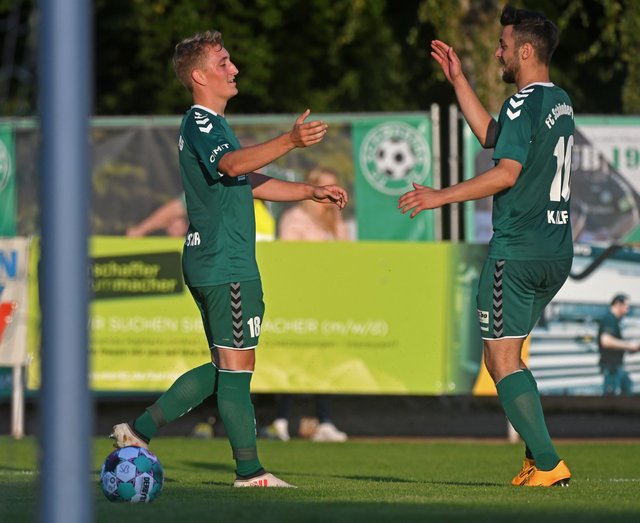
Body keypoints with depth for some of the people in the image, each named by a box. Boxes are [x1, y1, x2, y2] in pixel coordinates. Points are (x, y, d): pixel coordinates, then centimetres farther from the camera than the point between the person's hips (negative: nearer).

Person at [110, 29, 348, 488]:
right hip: (226, 266, -10)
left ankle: (140, 430, 16)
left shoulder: (213, 124, 21)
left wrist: (311, 191, 20)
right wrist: (290, 141, -46)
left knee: (224, 367, 15)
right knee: (237, 366, -5)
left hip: (211, 264, 10)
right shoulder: (199, 123, -12)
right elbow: (232, 164, -33)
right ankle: (249, 471, -1)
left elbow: (252, 184, 29)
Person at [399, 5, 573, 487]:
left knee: (501, 361, -5)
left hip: (517, 252, -9)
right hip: (557, 253, 9)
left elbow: (507, 173, -22)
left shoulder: (524, 104, -13)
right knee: (509, 355, 18)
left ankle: (549, 465, -12)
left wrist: (440, 196, -16)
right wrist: (458, 79, 29)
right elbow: (491, 136, 26)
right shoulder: (561, 102, 15)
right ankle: (537, 455, 12)